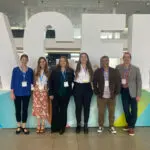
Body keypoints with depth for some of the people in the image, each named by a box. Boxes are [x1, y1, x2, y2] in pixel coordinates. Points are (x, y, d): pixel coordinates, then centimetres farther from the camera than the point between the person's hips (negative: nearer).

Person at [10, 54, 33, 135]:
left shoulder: (30, 70, 2)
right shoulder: (15, 69, -1)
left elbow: (32, 81, 8)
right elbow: (13, 81, -2)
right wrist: (12, 92, -6)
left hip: (26, 93, 1)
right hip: (17, 93, -1)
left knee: (25, 110, 8)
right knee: (18, 110, 8)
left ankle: (24, 126, 20)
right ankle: (19, 126, 24)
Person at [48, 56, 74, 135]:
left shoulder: (71, 71, 4)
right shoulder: (54, 71, 0)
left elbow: (73, 80, 10)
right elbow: (50, 82, -3)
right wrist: (51, 93, -8)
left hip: (66, 94, 1)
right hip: (56, 94, -1)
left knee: (63, 110, 9)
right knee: (55, 110, 3)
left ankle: (62, 127, 19)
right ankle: (55, 127, 16)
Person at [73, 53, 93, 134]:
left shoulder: (90, 68, 9)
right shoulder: (76, 67, 2)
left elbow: (92, 78, 9)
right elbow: (73, 77, -1)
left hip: (87, 88, 2)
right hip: (78, 88, -2)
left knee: (87, 107, 5)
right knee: (78, 107, 3)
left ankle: (85, 125, 15)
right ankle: (78, 124, 15)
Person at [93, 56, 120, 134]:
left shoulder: (114, 71, 1)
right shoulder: (97, 72, 0)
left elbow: (118, 83, 2)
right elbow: (94, 83, 3)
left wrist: (116, 93, -3)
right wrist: (97, 93, -3)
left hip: (112, 96, 1)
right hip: (101, 96, -1)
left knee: (112, 112, 9)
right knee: (101, 112, 6)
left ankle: (111, 127, 23)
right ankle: (101, 126, 22)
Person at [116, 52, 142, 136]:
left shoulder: (136, 69, -3)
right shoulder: (118, 67, 1)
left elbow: (139, 82, -4)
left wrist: (138, 95, -9)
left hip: (132, 91, -2)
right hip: (124, 91, 2)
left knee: (134, 110, 3)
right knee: (126, 110, 10)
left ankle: (132, 127, 18)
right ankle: (129, 125, 29)